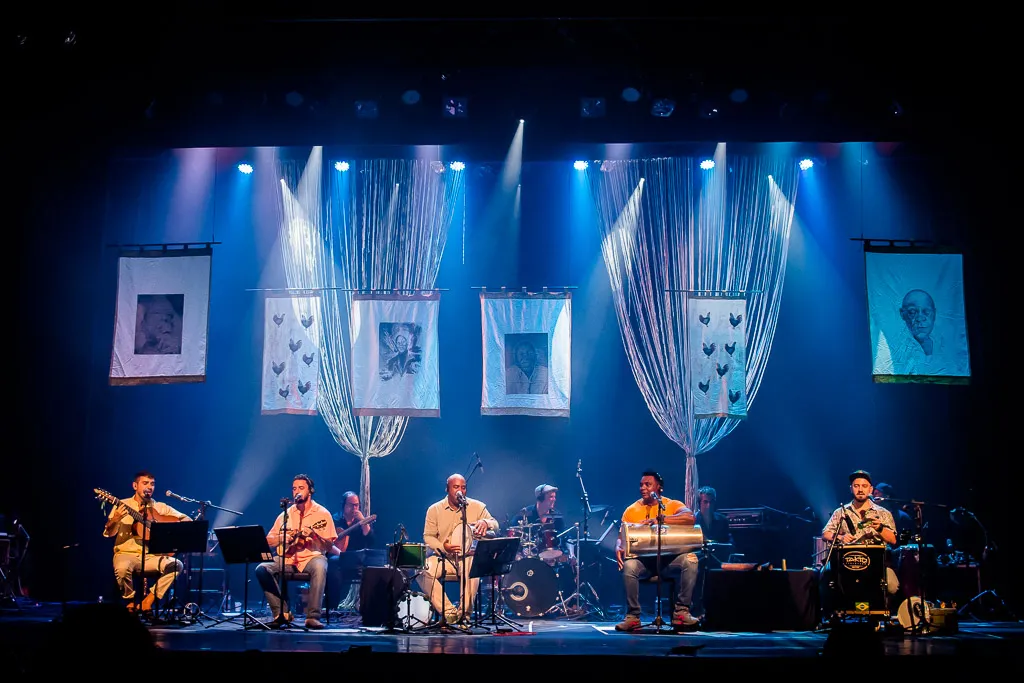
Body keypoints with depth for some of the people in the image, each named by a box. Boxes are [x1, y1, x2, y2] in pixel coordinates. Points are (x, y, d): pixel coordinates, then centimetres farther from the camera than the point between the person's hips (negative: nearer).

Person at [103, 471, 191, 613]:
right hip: (127, 553, -2)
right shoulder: (122, 505, 6)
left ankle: (148, 600, -12)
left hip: (151, 556, 2)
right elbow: (109, 533, -1)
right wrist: (115, 519, -22)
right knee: (122, 567, -37)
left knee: (177, 565, -24)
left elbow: (188, 520, 11)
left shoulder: (161, 507, 12)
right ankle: (131, 601, -7)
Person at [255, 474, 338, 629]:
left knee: (320, 568, -38)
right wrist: (283, 537, -7)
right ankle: (281, 613, -15)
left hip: (312, 557, -3)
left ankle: (313, 616, -34)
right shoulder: (286, 514, 12)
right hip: (287, 559, 4)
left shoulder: (323, 513, 2)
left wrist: (314, 535, -20)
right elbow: (268, 541, 12)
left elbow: (329, 546, -3)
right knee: (262, 569, -22)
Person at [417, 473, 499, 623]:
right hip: (443, 558, 1)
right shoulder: (435, 509, 6)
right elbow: (428, 536, 5)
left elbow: (495, 525, -1)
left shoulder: (477, 506, 5)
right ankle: (449, 612, -24)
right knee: (422, 570, -28)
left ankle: (464, 612, -23)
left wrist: (485, 522, -26)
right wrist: (442, 547, -16)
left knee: (473, 567, -37)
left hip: (469, 557, -1)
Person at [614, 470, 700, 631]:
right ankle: (632, 616, -20)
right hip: (642, 560, 1)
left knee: (690, 560, -30)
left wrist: (659, 519, -26)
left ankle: (681, 612, -19)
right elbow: (621, 536, 5)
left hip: (669, 560, 0)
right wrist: (618, 547, -21)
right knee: (628, 565, -33)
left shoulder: (673, 505, 4)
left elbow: (690, 518, -17)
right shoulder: (631, 510, 10)